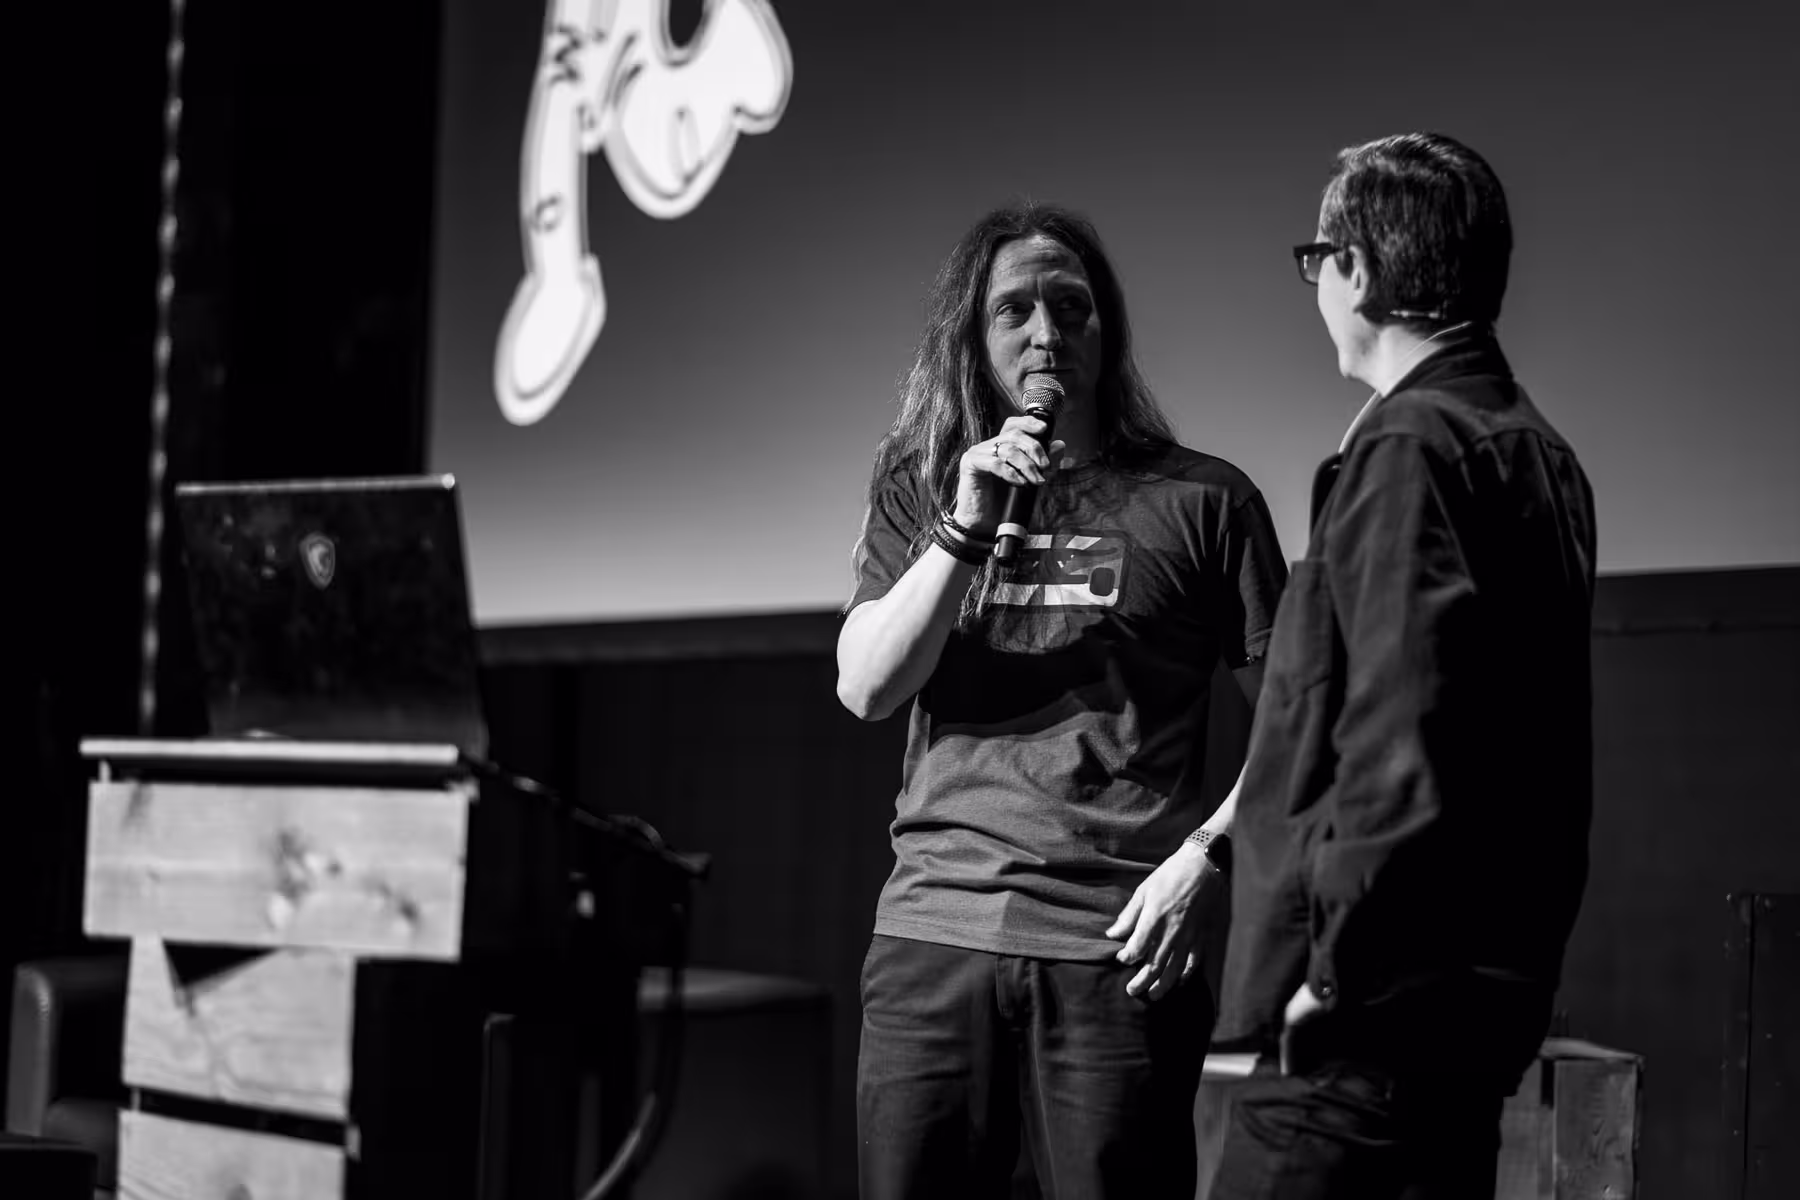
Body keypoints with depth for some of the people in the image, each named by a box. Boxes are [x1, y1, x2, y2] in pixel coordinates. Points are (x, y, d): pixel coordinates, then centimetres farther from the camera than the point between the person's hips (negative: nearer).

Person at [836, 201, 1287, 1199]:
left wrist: (1207, 856, -8)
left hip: (1116, 950, -2)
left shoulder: (1200, 501, 5)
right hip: (934, 930, 2)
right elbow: (865, 688, 2)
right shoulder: (917, 493, 14)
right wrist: (967, 528, -7)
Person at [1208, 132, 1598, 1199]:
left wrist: (1331, 966, -14)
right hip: (1486, 997, 10)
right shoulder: (1537, 452, 17)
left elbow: (1397, 748, -21)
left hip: (1374, 1005, -10)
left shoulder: (1409, 446, -12)